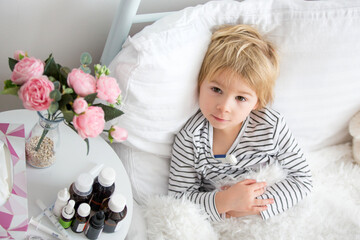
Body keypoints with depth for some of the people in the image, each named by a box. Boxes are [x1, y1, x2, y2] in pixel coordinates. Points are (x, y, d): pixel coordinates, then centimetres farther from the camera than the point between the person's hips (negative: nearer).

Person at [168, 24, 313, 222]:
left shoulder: (272, 126, -14)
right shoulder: (190, 139, -16)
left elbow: (302, 178, -7)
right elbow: (178, 196, -11)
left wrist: (256, 206, -21)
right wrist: (223, 202, -28)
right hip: (216, 222, -1)